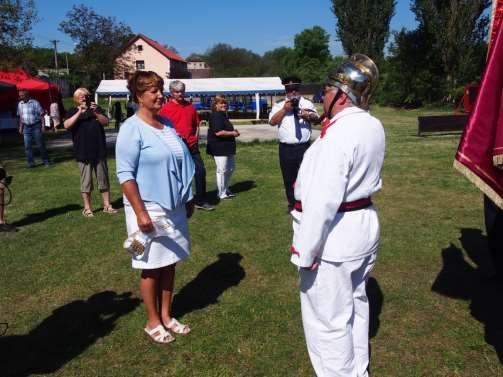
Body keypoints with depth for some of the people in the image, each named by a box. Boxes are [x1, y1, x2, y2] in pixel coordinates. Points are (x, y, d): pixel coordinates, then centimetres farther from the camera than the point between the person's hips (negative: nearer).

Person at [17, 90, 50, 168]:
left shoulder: (35, 103, -8)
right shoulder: (20, 104, 7)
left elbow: (41, 114, -6)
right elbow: (20, 117, 15)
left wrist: (42, 126, -11)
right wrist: (20, 127, 12)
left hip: (36, 126, -4)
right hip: (26, 127, 4)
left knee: (40, 145, 1)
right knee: (27, 146, 2)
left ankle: (46, 161, 13)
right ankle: (31, 162, 8)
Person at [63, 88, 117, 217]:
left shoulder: (96, 109, 11)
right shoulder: (73, 112, 5)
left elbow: (106, 122, -2)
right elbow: (66, 125, -12)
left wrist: (96, 113, -18)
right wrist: (79, 113, -21)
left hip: (99, 151, 2)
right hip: (83, 153, -2)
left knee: (104, 180, 9)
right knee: (86, 182, 2)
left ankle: (107, 205, 18)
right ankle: (87, 208, 12)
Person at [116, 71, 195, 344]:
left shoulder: (167, 124, 8)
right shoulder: (132, 128, -12)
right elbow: (125, 175, -16)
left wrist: (188, 199, 17)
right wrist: (140, 212, -20)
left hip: (174, 207, 7)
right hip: (148, 209, -6)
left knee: (169, 263, 15)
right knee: (152, 267, 6)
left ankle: (166, 316, 31)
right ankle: (153, 322, 25)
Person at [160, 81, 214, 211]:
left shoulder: (191, 106, 11)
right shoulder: (165, 108, -2)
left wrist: (195, 139, 9)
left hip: (192, 146, 4)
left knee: (201, 171, 3)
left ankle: (201, 201, 15)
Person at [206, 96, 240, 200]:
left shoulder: (223, 116, 17)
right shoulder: (216, 117, -15)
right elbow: (218, 132, -26)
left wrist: (233, 132, 11)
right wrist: (232, 133, -15)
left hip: (227, 148, 11)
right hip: (220, 149, -11)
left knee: (230, 169, 17)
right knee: (222, 170, -5)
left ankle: (226, 190, 30)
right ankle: (222, 194, 4)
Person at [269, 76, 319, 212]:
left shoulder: (307, 103, 9)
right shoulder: (279, 105, 10)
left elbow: (316, 118, -5)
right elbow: (272, 121, -4)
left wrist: (308, 116, -27)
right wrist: (284, 109, -14)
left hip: (304, 147, -1)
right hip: (286, 148, 1)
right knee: (288, 178, 10)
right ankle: (292, 204, 25)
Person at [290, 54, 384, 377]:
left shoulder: (339, 132, -22)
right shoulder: (374, 126, 6)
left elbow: (323, 200, -26)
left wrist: (305, 250, -20)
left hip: (335, 234, -10)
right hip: (365, 225, 10)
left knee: (328, 319, 7)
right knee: (356, 304, 24)